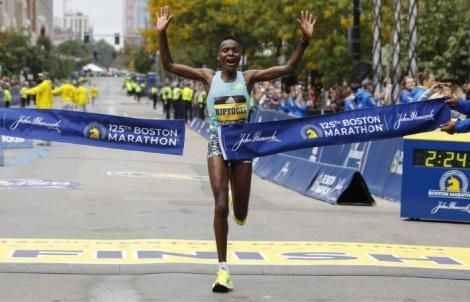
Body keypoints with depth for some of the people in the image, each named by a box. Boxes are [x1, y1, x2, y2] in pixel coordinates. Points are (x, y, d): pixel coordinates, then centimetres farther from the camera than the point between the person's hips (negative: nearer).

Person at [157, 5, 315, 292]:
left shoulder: (249, 77, -1)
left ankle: (238, 212, 51)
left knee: (240, 212, 8)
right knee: (221, 205, -14)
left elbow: (288, 68, -6)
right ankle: (223, 269, -9)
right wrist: (162, 34, -18)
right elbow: (169, 65, -6)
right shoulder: (208, 76, -2)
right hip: (217, 142, -1)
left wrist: (305, 41, -17)